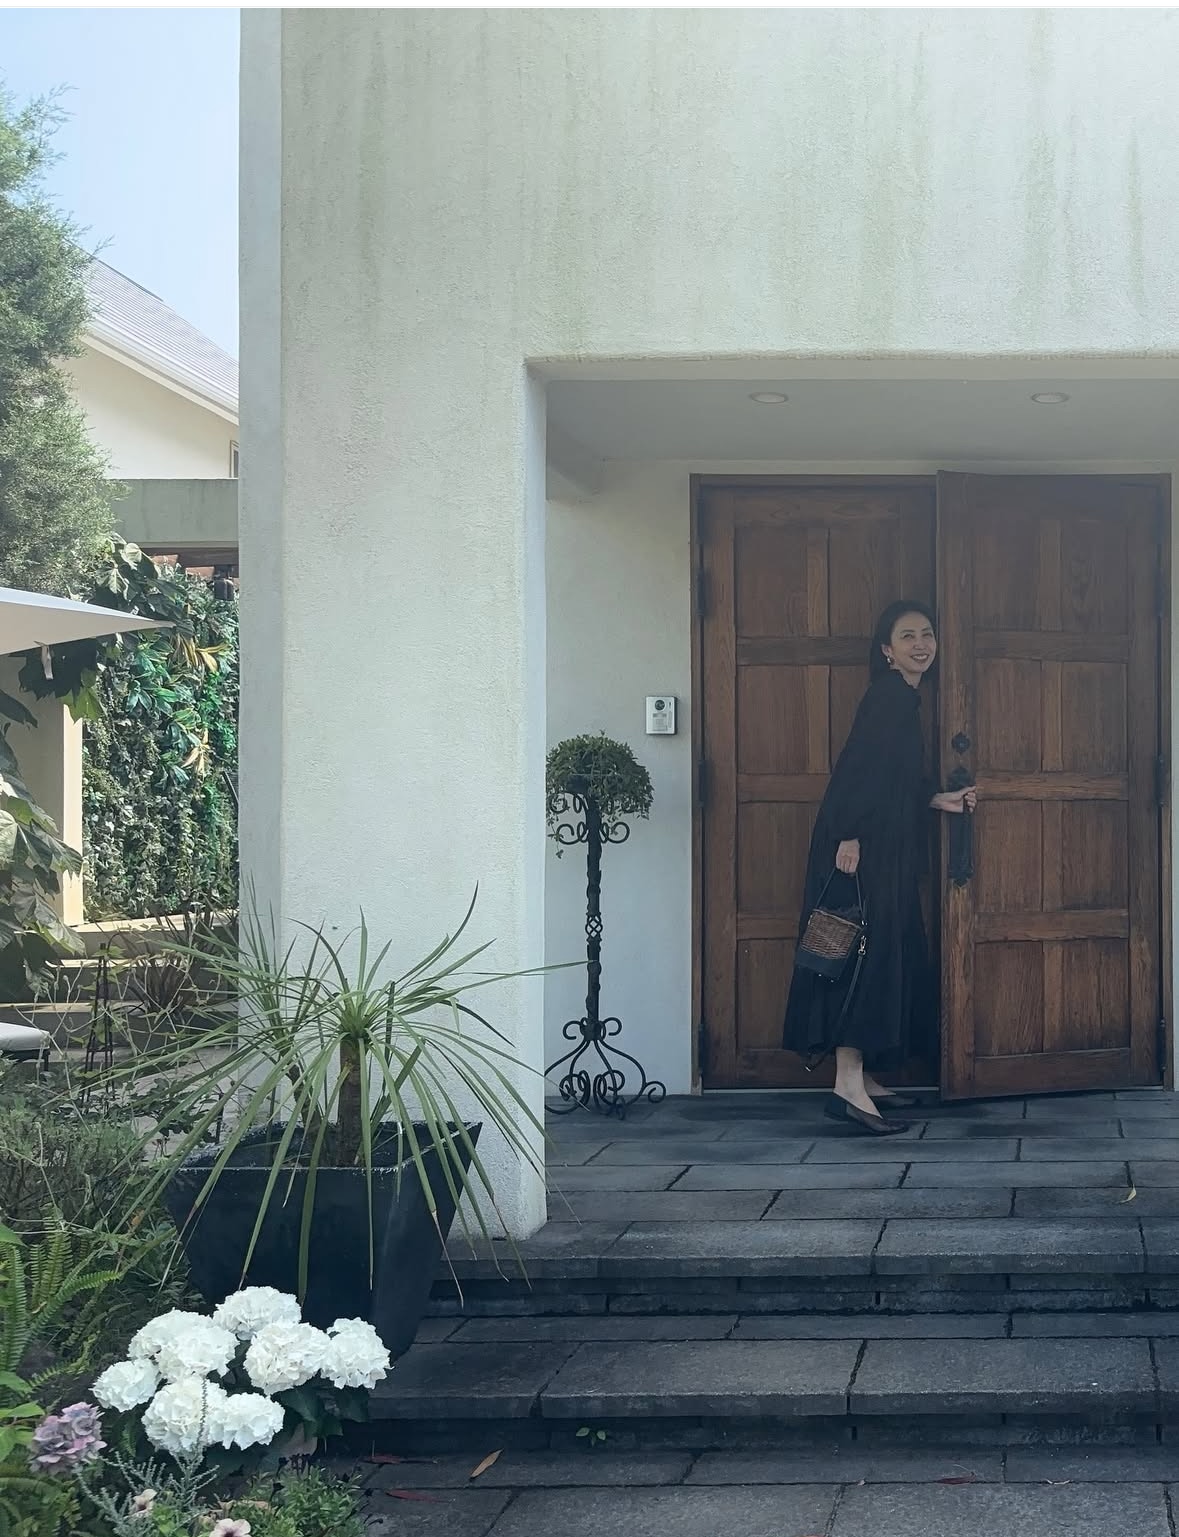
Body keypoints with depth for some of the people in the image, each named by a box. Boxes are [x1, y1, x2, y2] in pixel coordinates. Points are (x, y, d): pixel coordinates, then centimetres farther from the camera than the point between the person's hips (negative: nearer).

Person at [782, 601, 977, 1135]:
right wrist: (848, 835, -25)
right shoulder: (890, 695, -12)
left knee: (892, 954, 11)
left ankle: (862, 1077, 16)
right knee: (869, 951, -14)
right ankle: (848, 1085, -17)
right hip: (862, 846, -10)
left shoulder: (904, 698, 18)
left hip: (889, 849, 10)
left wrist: (937, 800, 16)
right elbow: (856, 766, -21)